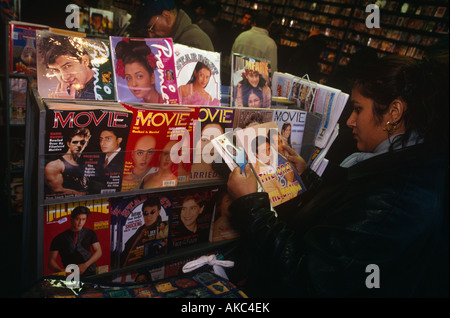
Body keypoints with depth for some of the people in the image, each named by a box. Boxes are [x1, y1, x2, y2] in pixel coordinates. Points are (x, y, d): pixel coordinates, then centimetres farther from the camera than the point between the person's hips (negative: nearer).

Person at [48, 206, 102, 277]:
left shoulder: (90, 233, 13)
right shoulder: (59, 238, 7)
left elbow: (98, 252, 9)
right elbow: (51, 260, 7)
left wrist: (85, 265, -5)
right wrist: (61, 270, -11)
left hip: (90, 273, 1)